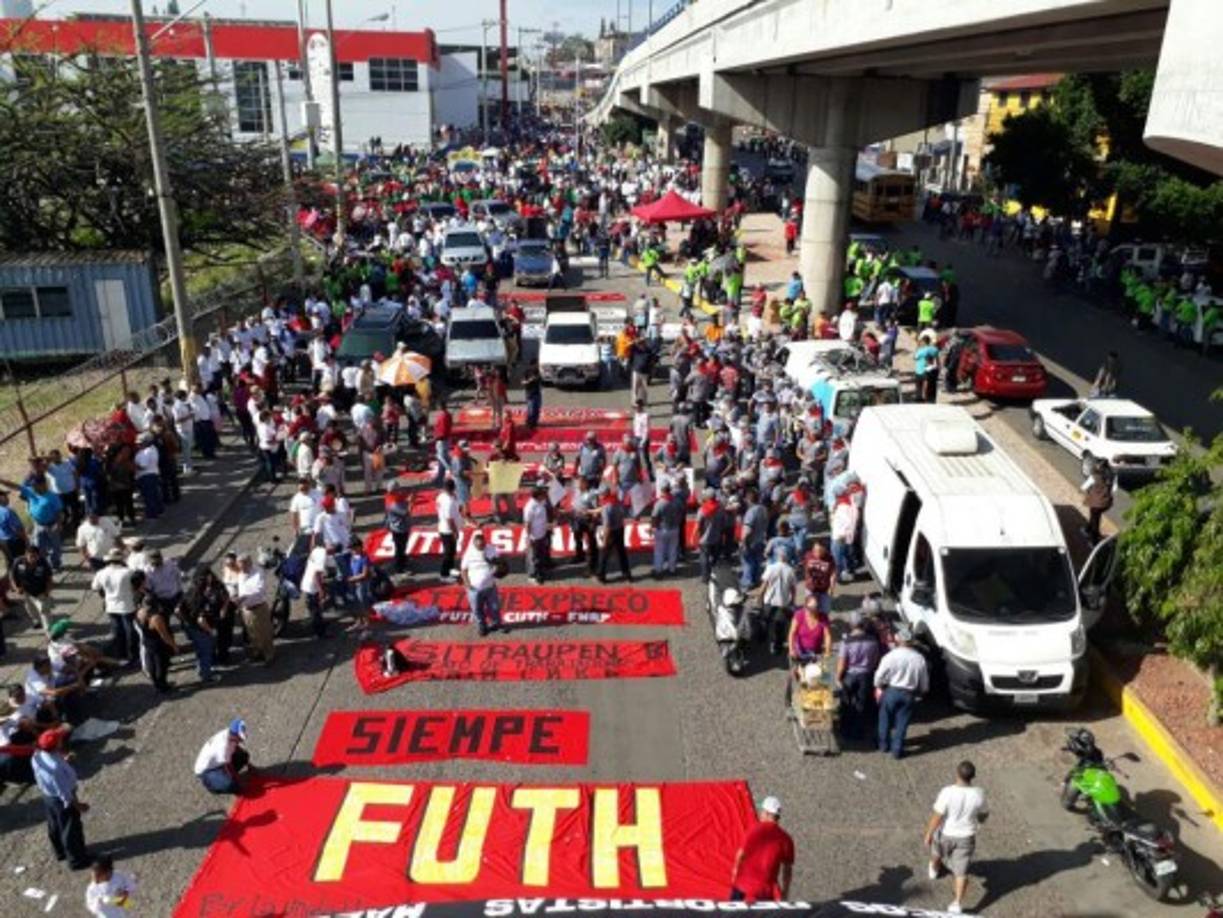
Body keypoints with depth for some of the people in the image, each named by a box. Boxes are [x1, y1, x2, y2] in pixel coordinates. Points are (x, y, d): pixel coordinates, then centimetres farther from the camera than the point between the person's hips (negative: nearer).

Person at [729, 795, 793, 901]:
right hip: (767, 891, 2)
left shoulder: (756, 830, -9)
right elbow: (787, 869, 5)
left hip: (743, 885, -2)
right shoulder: (785, 839, -1)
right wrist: (784, 894, 15)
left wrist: (736, 871, 10)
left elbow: (741, 854, -9)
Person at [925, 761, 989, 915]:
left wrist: (928, 834, -8)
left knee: (937, 850, 32)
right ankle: (958, 903, 12)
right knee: (961, 871, 15)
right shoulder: (978, 795, -22)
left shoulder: (947, 792, -30)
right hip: (966, 837, 1)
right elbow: (984, 815, -3)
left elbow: (937, 817, -23)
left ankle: (935, 870, 59)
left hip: (945, 834, 0)